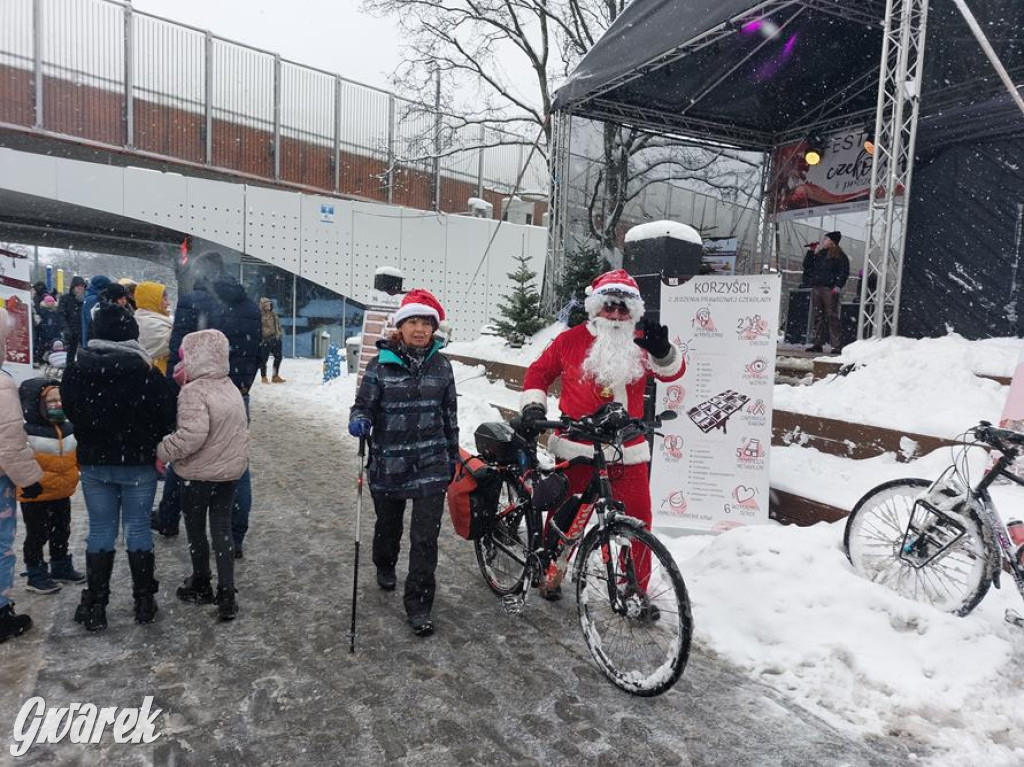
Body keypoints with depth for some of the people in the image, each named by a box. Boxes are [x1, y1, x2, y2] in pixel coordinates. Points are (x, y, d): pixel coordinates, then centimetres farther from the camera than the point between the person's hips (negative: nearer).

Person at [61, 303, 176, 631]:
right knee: (138, 528, 8)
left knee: (100, 530, 12)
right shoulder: (147, 374, -16)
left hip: (93, 463, 2)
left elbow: (71, 413, 8)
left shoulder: (74, 372, -4)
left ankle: (95, 605, 17)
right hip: (139, 463, -2)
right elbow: (166, 419, -10)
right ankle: (144, 600, 18)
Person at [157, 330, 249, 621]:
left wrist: (162, 451, -20)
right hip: (231, 470, 6)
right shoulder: (230, 387, 3)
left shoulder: (194, 391, -21)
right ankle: (226, 592, 10)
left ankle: (201, 584, 32)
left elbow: (193, 435, -30)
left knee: (195, 528, 15)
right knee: (222, 527, 12)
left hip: (199, 474, -6)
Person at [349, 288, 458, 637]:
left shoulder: (441, 365, 1)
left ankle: (419, 604, 10)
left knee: (425, 536, -4)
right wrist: (359, 422, -27)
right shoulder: (381, 365, -5)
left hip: (431, 464, 0)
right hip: (388, 463, 0)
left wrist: (453, 457, 15)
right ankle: (385, 566, 53)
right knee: (389, 524, 21)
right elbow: (364, 405, -3)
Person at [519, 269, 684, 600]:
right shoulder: (572, 340, 1)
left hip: (626, 451, 1)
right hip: (575, 448, -1)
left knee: (637, 521, 1)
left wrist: (662, 352, -29)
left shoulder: (640, 345, 4)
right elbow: (539, 371, 11)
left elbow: (673, 371, -9)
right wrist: (533, 405, -1)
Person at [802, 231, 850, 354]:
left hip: (829, 290, -7)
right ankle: (818, 344, 11)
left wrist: (838, 286, -15)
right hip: (816, 288, 7)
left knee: (832, 317, -9)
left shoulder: (839, 256, 1)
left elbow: (844, 272, -5)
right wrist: (810, 251, 12)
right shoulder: (819, 254, 20)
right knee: (817, 317, 6)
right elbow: (806, 265, 21)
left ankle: (837, 345, -8)